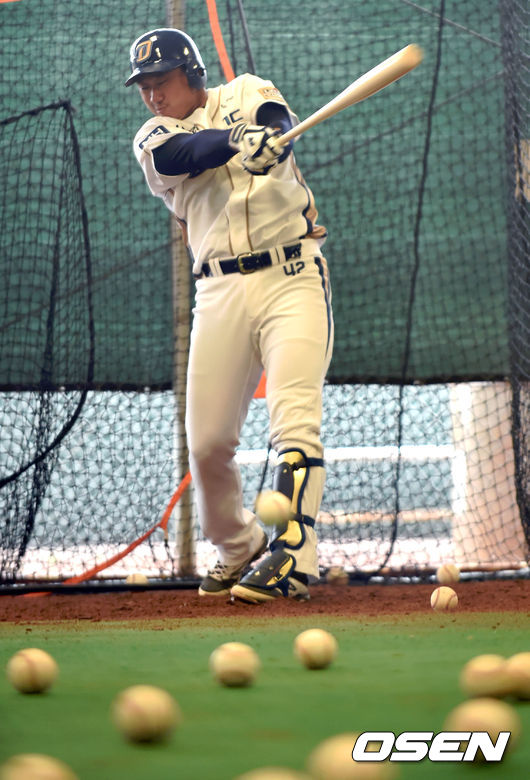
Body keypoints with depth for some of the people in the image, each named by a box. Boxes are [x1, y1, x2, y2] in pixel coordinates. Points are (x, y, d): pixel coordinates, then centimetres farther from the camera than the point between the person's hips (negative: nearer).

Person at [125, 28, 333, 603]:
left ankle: (291, 556, -23)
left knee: (294, 420, -17)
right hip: (220, 291, 3)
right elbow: (186, 152, -12)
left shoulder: (246, 94, 12)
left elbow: (278, 120, -12)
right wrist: (238, 139, -34)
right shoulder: (152, 139, 12)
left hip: (293, 278, -2)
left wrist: (270, 136, -38)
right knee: (207, 441, 2)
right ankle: (238, 548, 25)